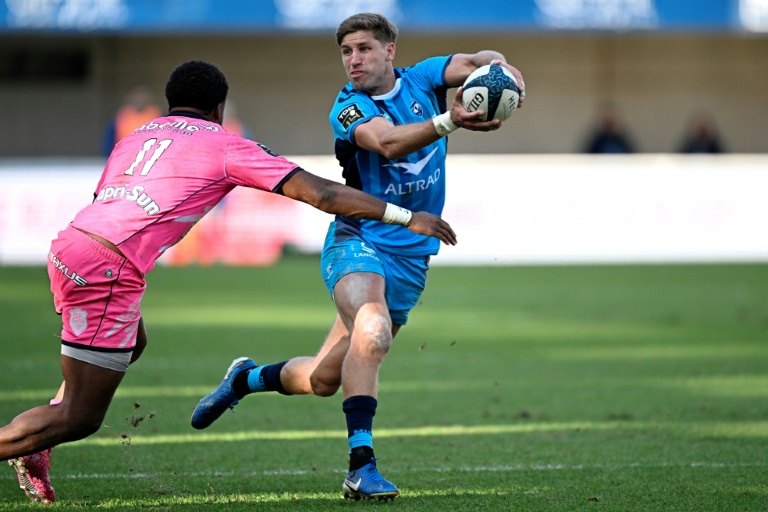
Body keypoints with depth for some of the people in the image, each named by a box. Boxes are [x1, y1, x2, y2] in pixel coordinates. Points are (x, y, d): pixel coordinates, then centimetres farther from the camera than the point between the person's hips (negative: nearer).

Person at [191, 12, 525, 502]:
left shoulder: (422, 79, 3)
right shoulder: (348, 107, -11)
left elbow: (475, 61, -10)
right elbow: (387, 143, -30)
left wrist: (500, 67, -34)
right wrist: (448, 121, -46)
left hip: (412, 258, 4)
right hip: (358, 242, -4)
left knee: (323, 379, 8)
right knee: (373, 328, -36)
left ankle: (247, 378, 38)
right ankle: (361, 466, -36)